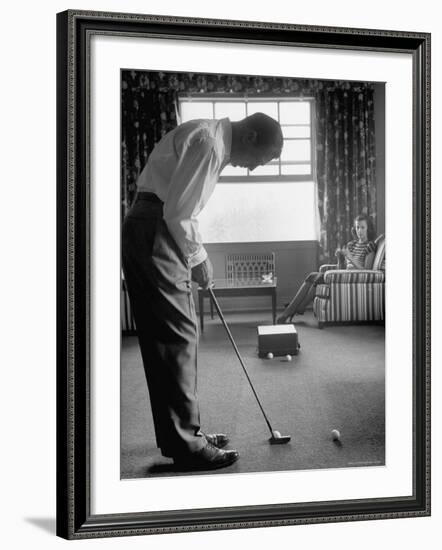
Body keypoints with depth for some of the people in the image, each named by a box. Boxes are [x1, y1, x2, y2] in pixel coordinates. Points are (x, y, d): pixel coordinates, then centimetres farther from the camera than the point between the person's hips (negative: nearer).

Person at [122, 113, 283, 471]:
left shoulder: (213, 142, 18)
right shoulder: (208, 142, -14)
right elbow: (177, 211, -20)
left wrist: (196, 256, 17)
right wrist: (198, 258, -9)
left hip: (148, 233, 11)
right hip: (153, 232, -11)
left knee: (167, 336, 12)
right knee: (178, 334, -8)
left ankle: (184, 432, 21)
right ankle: (187, 445, -2)